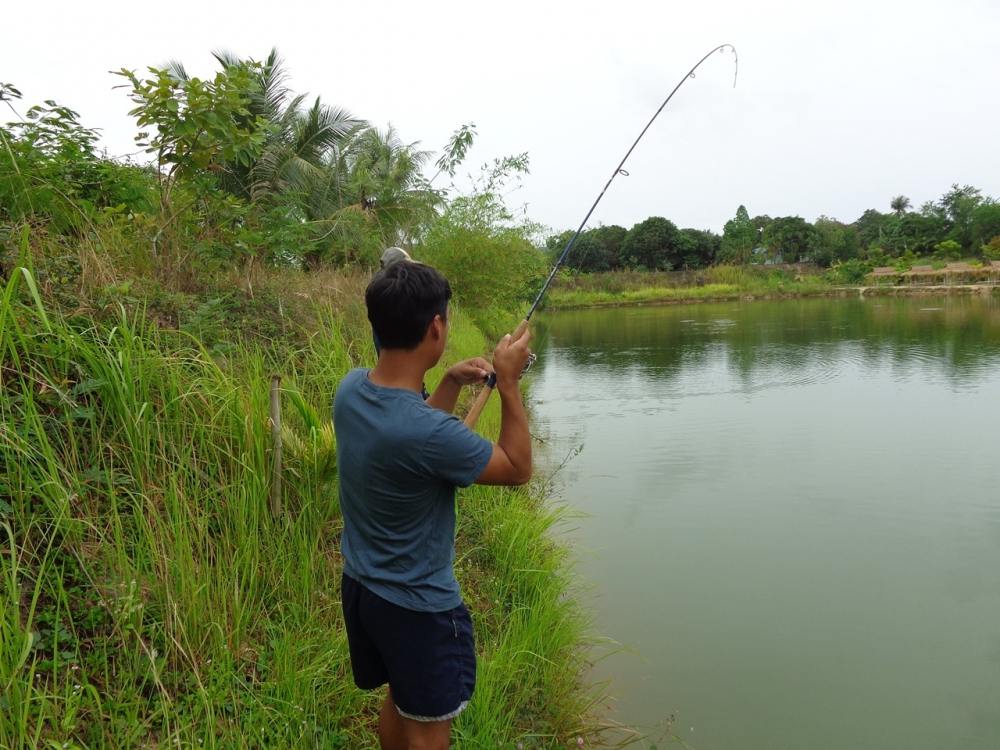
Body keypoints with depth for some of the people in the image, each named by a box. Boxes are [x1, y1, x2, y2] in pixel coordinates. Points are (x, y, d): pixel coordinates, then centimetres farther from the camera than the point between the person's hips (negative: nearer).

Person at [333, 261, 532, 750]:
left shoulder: (350, 389, -9)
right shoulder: (430, 433, -33)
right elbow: (518, 469, -16)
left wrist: (451, 384, 4)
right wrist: (509, 382, -13)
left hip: (360, 586, 8)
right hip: (417, 605, -8)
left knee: (398, 700, 28)